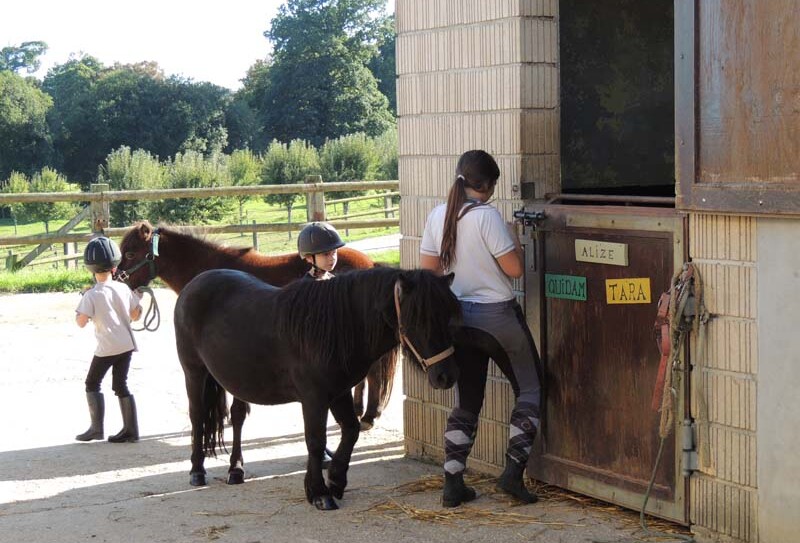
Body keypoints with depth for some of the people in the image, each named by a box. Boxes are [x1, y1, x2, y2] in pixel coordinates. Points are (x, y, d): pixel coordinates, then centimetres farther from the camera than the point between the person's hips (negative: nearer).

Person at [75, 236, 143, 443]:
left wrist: (83, 300, 2)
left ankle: (96, 428, 5)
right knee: (121, 385, 12)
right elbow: (135, 315, 9)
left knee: (92, 383, 10)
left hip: (107, 348, -5)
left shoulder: (92, 295, -13)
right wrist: (137, 297, 25)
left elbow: (81, 322, -12)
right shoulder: (124, 289, 1)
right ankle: (130, 429, 11)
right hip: (127, 344, 5)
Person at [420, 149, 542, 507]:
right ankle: (513, 471, 4)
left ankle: (452, 484, 9)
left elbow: (428, 271, 5)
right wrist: (514, 237, 2)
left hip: (457, 317, 6)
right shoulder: (487, 216, -17)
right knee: (530, 388, 12)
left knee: (466, 402, 14)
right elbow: (515, 269, -15)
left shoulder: (437, 217, 0)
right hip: (497, 316, -6)